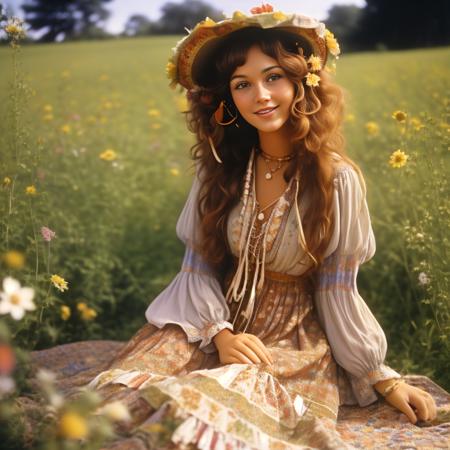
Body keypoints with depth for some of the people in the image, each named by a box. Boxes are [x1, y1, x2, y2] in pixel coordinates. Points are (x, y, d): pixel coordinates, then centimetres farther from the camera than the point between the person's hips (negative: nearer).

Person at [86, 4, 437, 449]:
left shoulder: (337, 178, -11)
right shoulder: (218, 166, -1)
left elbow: (337, 292, -2)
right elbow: (197, 267, 0)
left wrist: (384, 378, 1)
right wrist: (221, 333, -17)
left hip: (293, 342, -3)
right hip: (213, 324, 3)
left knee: (203, 412, -33)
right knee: (119, 394, -24)